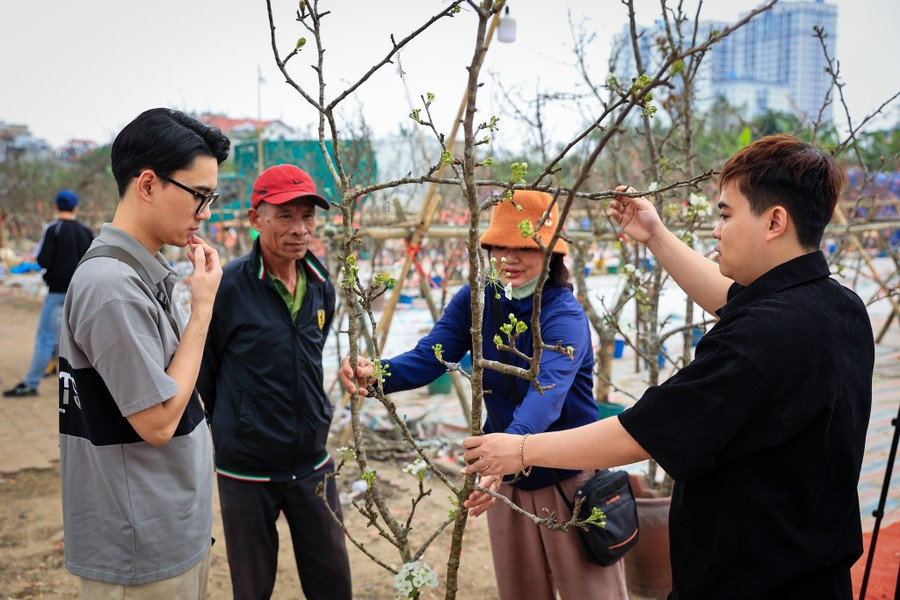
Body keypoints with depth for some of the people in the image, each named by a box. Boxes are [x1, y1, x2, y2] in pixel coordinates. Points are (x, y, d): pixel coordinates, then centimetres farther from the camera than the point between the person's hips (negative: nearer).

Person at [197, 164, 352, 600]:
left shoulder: (321, 286, 0)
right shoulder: (228, 286, -16)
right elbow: (202, 374, -5)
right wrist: (224, 435, 5)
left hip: (312, 465, 5)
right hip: (246, 471, -4)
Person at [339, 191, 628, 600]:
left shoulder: (565, 316, -23)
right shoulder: (474, 301, -6)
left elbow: (547, 392, -40)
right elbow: (429, 357, -18)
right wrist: (378, 374, -40)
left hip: (571, 477, -5)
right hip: (508, 478, 5)